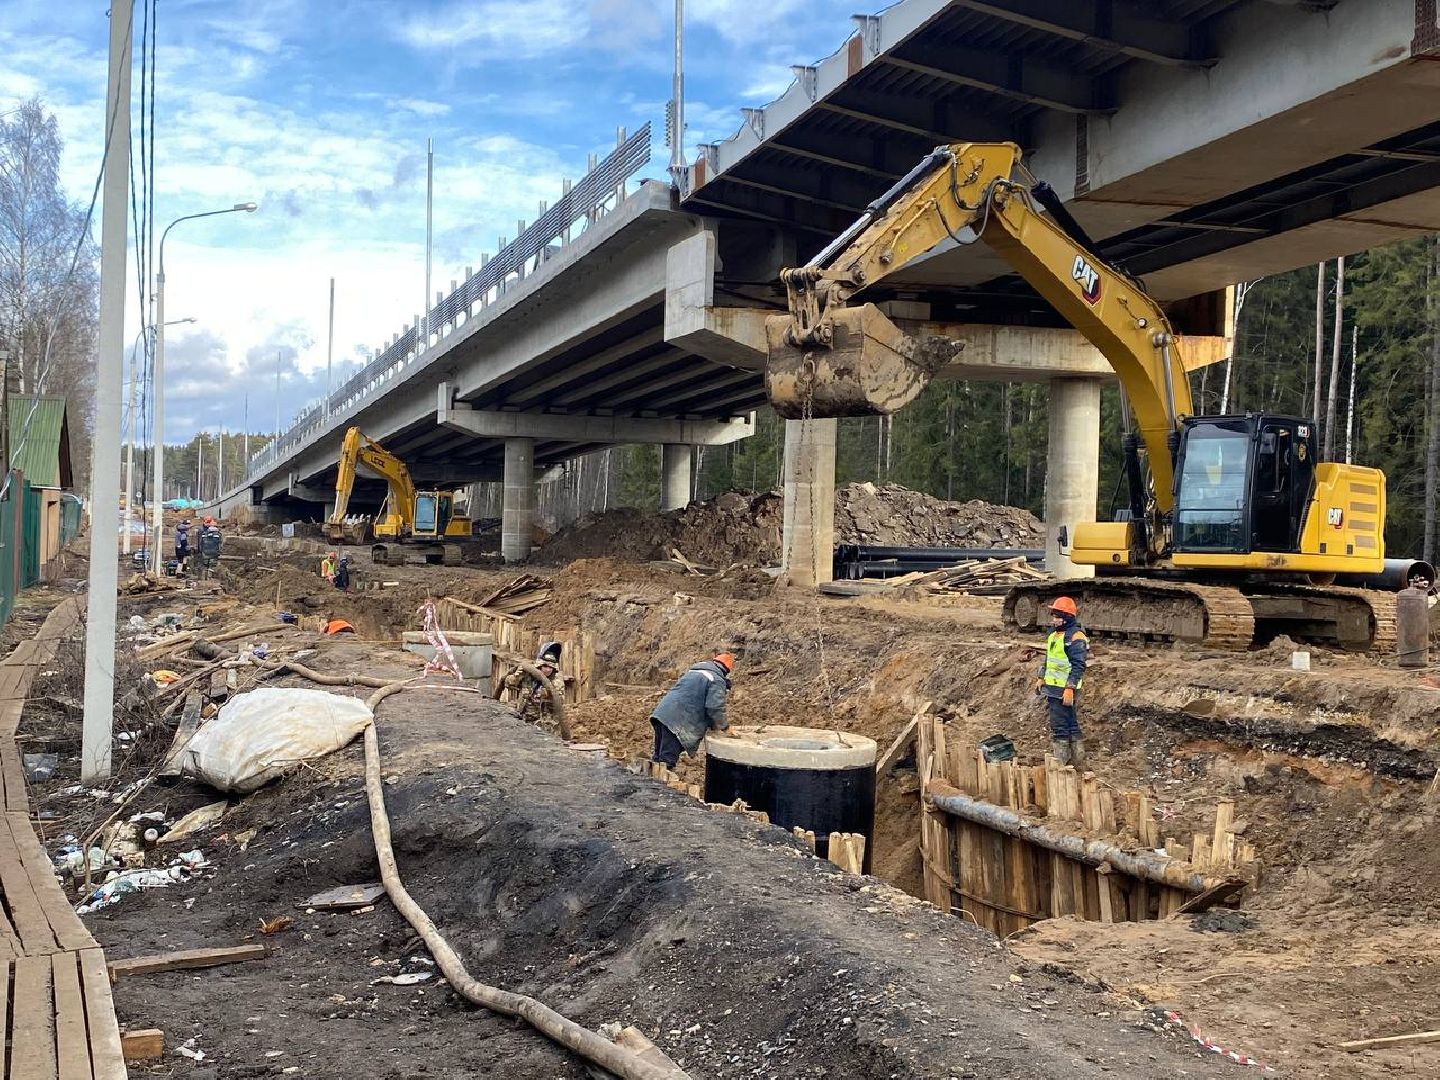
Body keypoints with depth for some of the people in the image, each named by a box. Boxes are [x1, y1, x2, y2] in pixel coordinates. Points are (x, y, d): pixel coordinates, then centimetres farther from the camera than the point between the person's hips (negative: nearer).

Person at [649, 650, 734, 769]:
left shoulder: (693, 671, 25)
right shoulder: (718, 680, -3)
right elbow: (715, 708, -12)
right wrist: (724, 725, 6)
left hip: (662, 713, 8)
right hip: (678, 722, -8)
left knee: (658, 756, 16)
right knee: (667, 760, -9)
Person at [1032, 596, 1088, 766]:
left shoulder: (1075, 637, -16)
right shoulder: (1054, 634, 14)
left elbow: (1078, 666, -20)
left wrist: (1070, 689, -23)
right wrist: (1041, 678, 22)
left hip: (1064, 690, -9)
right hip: (1052, 687, 9)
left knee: (1059, 726, -6)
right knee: (1071, 723, 17)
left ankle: (1059, 761, 0)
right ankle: (1077, 757, 26)